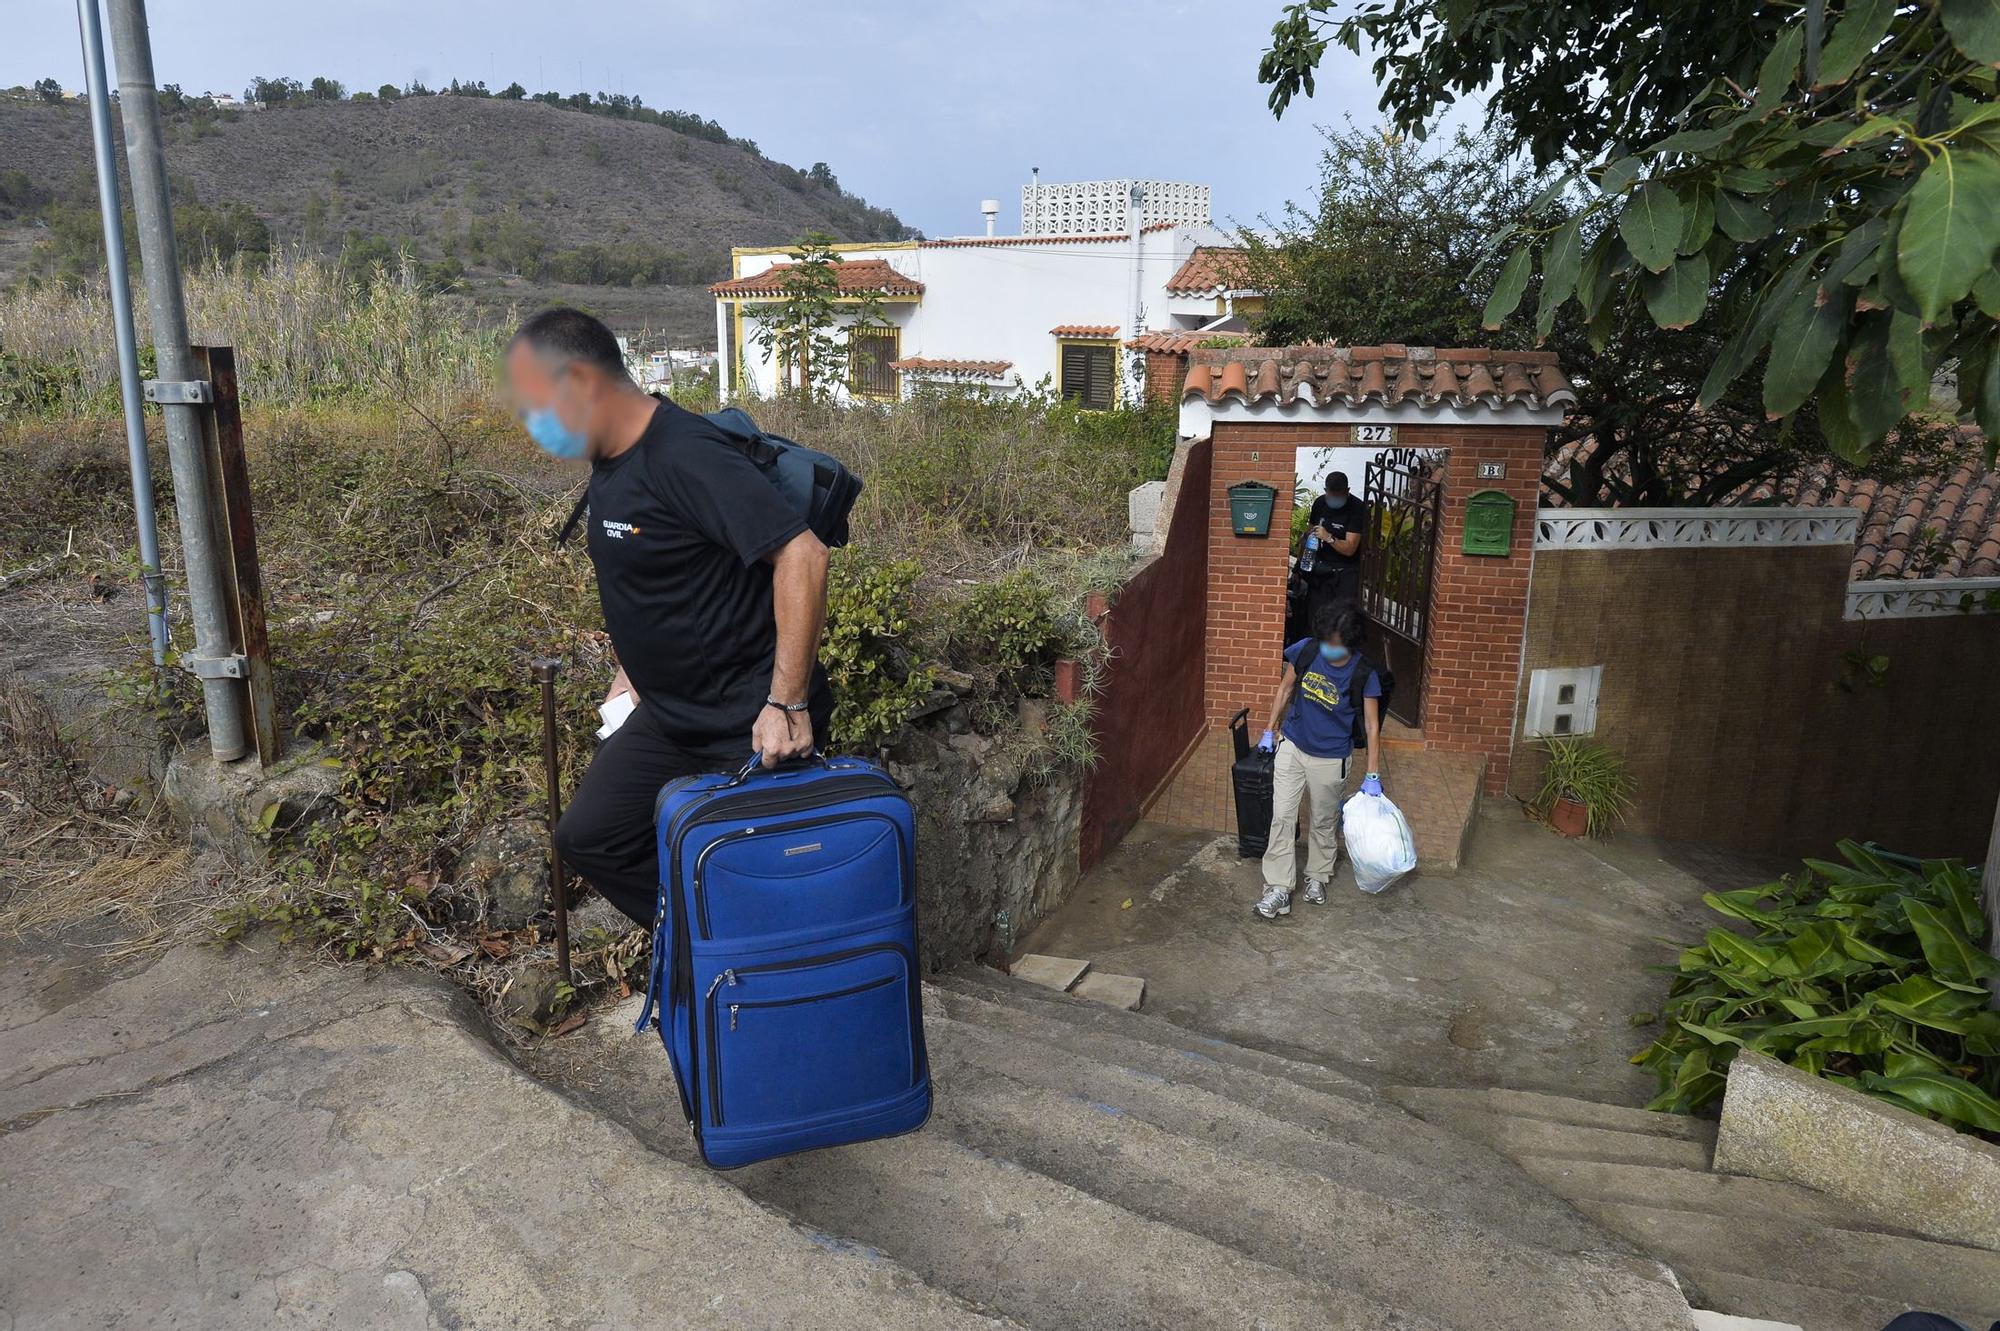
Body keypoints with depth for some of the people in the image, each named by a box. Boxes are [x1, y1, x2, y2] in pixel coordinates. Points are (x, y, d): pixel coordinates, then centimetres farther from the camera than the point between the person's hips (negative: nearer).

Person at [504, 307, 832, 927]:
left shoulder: (685, 456, -23)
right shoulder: (611, 462, 7)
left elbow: (803, 555, -30)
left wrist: (787, 705, -30)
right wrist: (633, 667, 19)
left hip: (754, 721, -9)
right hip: (668, 713, 10)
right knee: (588, 837, 12)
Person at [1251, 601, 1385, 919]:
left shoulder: (1364, 674, -20)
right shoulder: (1305, 651, -15)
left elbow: (1372, 726, -12)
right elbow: (1285, 689, 3)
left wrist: (1373, 776, -11)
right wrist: (1270, 730, 6)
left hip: (1331, 759, -1)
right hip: (1292, 747, 2)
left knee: (1324, 821, 15)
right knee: (1282, 815, -2)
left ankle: (1317, 877, 38)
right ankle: (1279, 888, 5)